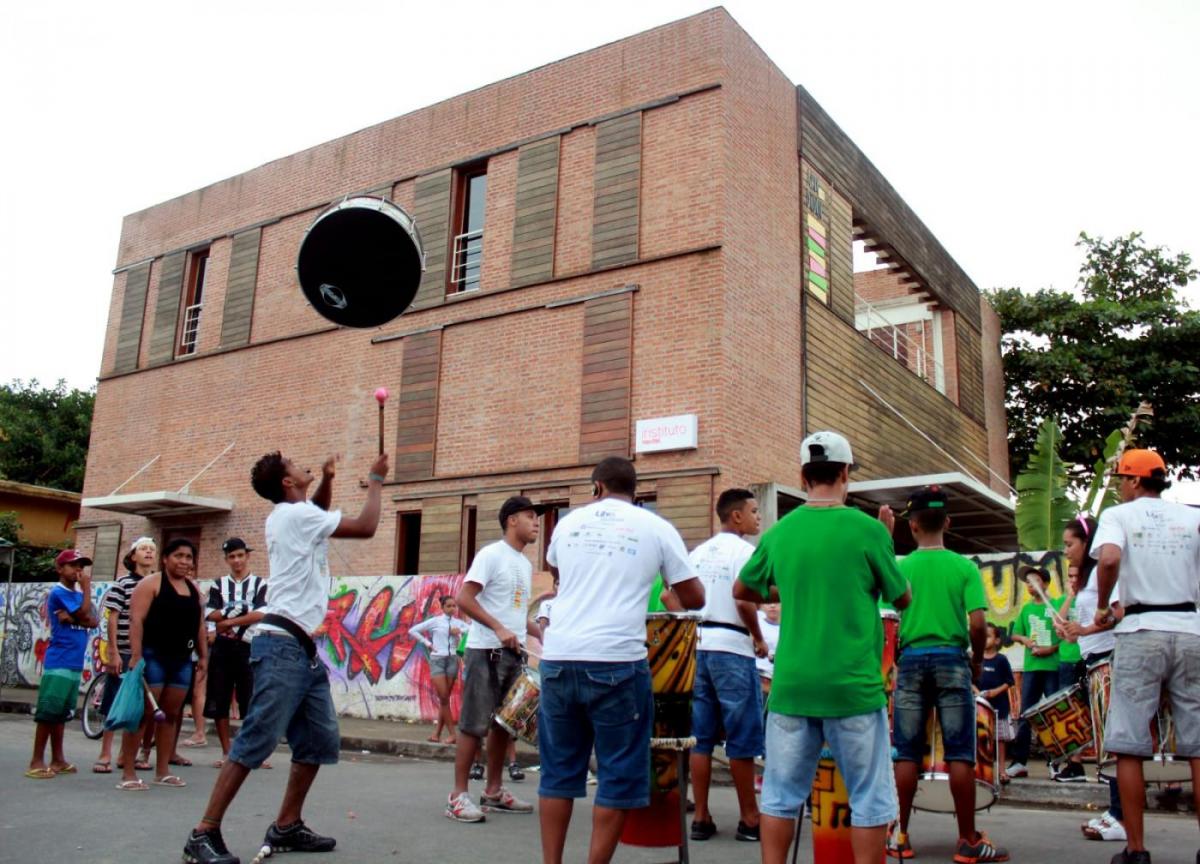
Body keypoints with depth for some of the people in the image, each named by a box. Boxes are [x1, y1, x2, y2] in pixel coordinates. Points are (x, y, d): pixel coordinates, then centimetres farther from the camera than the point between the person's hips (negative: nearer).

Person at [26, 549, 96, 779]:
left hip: (74, 663, 8)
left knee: (60, 712, 12)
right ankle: (37, 762, -2)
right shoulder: (59, 592, -7)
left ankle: (57, 759, 16)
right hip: (59, 662, -8)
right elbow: (85, 615, -15)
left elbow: (93, 621, 3)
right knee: (48, 712, -6)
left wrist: (72, 617, -14)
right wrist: (87, 588, -9)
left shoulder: (78, 595, 16)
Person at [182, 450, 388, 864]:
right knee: (256, 741, -11)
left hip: (303, 648, 10)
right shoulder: (297, 514, -10)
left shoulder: (292, 514, 17)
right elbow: (365, 527, -10)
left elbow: (320, 510, 39)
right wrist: (376, 480, 3)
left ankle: (286, 827, 18)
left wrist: (327, 479, 19)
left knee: (321, 740, 11)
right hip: (282, 646, -10)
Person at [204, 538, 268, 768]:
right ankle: (226, 752, 15)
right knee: (219, 702, 4)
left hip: (249, 648, -2)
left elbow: (260, 615, -9)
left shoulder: (260, 584, 4)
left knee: (252, 701, -2)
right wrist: (243, 611, -14)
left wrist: (228, 621, -11)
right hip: (222, 648, 2)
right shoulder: (218, 585, 10)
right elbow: (211, 615, -4)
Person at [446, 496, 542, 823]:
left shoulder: (526, 564, 17)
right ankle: (458, 795, 1)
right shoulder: (491, 554, -8)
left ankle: (493, 791, 22)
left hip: (514, 652, 8)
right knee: (475, 723, -6)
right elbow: (464, 598, -16)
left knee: (505, 723, 12)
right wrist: (498, 629, -25)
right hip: (486, 651, -8)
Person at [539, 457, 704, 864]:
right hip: (616, 664, -3)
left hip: (559, 658, 4)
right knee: (618, 775, 8)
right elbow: (694, 599, 8)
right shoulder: (657, 528, 4)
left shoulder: (569, 522, 13)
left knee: (558, 770, 14)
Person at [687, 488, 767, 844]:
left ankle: (701, 818, 11)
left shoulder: (697, 553, 14)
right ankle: (749, 818, 10)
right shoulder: (743, 550, -7)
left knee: (701, 737, 8)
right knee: (743, 738, 2)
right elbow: (744, 601, -17)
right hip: (731, 648, -7)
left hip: (697, 646, 7)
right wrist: (759, 639, -4)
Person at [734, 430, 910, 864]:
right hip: (853, 686, -3)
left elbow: (742, 590, 16)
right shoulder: (867, 529, -8)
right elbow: (902, 598, 4)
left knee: (781, 793, 12)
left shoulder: (779, 532, 2)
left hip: (791, 685, 3)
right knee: (869, 797, 9)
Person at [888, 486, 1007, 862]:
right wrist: (977, 661, 6)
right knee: (960, 754, 4)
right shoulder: (964, 567, -3)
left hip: (912, 660, 1)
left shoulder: (900, 567, -1)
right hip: (952, 660, -1)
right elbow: (978, 624, -8)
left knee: (907, 754, 7)